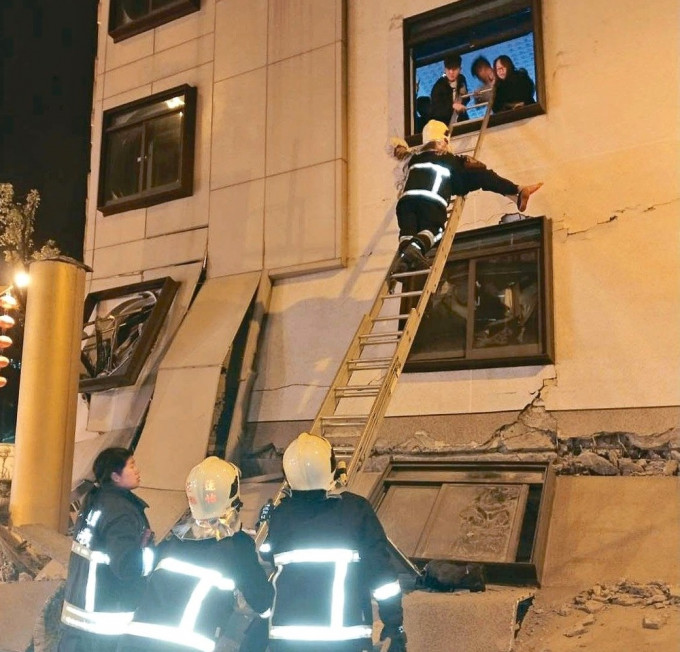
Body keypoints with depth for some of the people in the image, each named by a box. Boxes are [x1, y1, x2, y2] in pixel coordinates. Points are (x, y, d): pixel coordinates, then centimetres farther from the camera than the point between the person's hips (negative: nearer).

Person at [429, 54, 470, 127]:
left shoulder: (461, 79, -2)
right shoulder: (438, 86, -21)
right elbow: (434, 111, -29)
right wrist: (452, 106, -40)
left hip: (461, 122, 6)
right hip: (443, 125, -6)